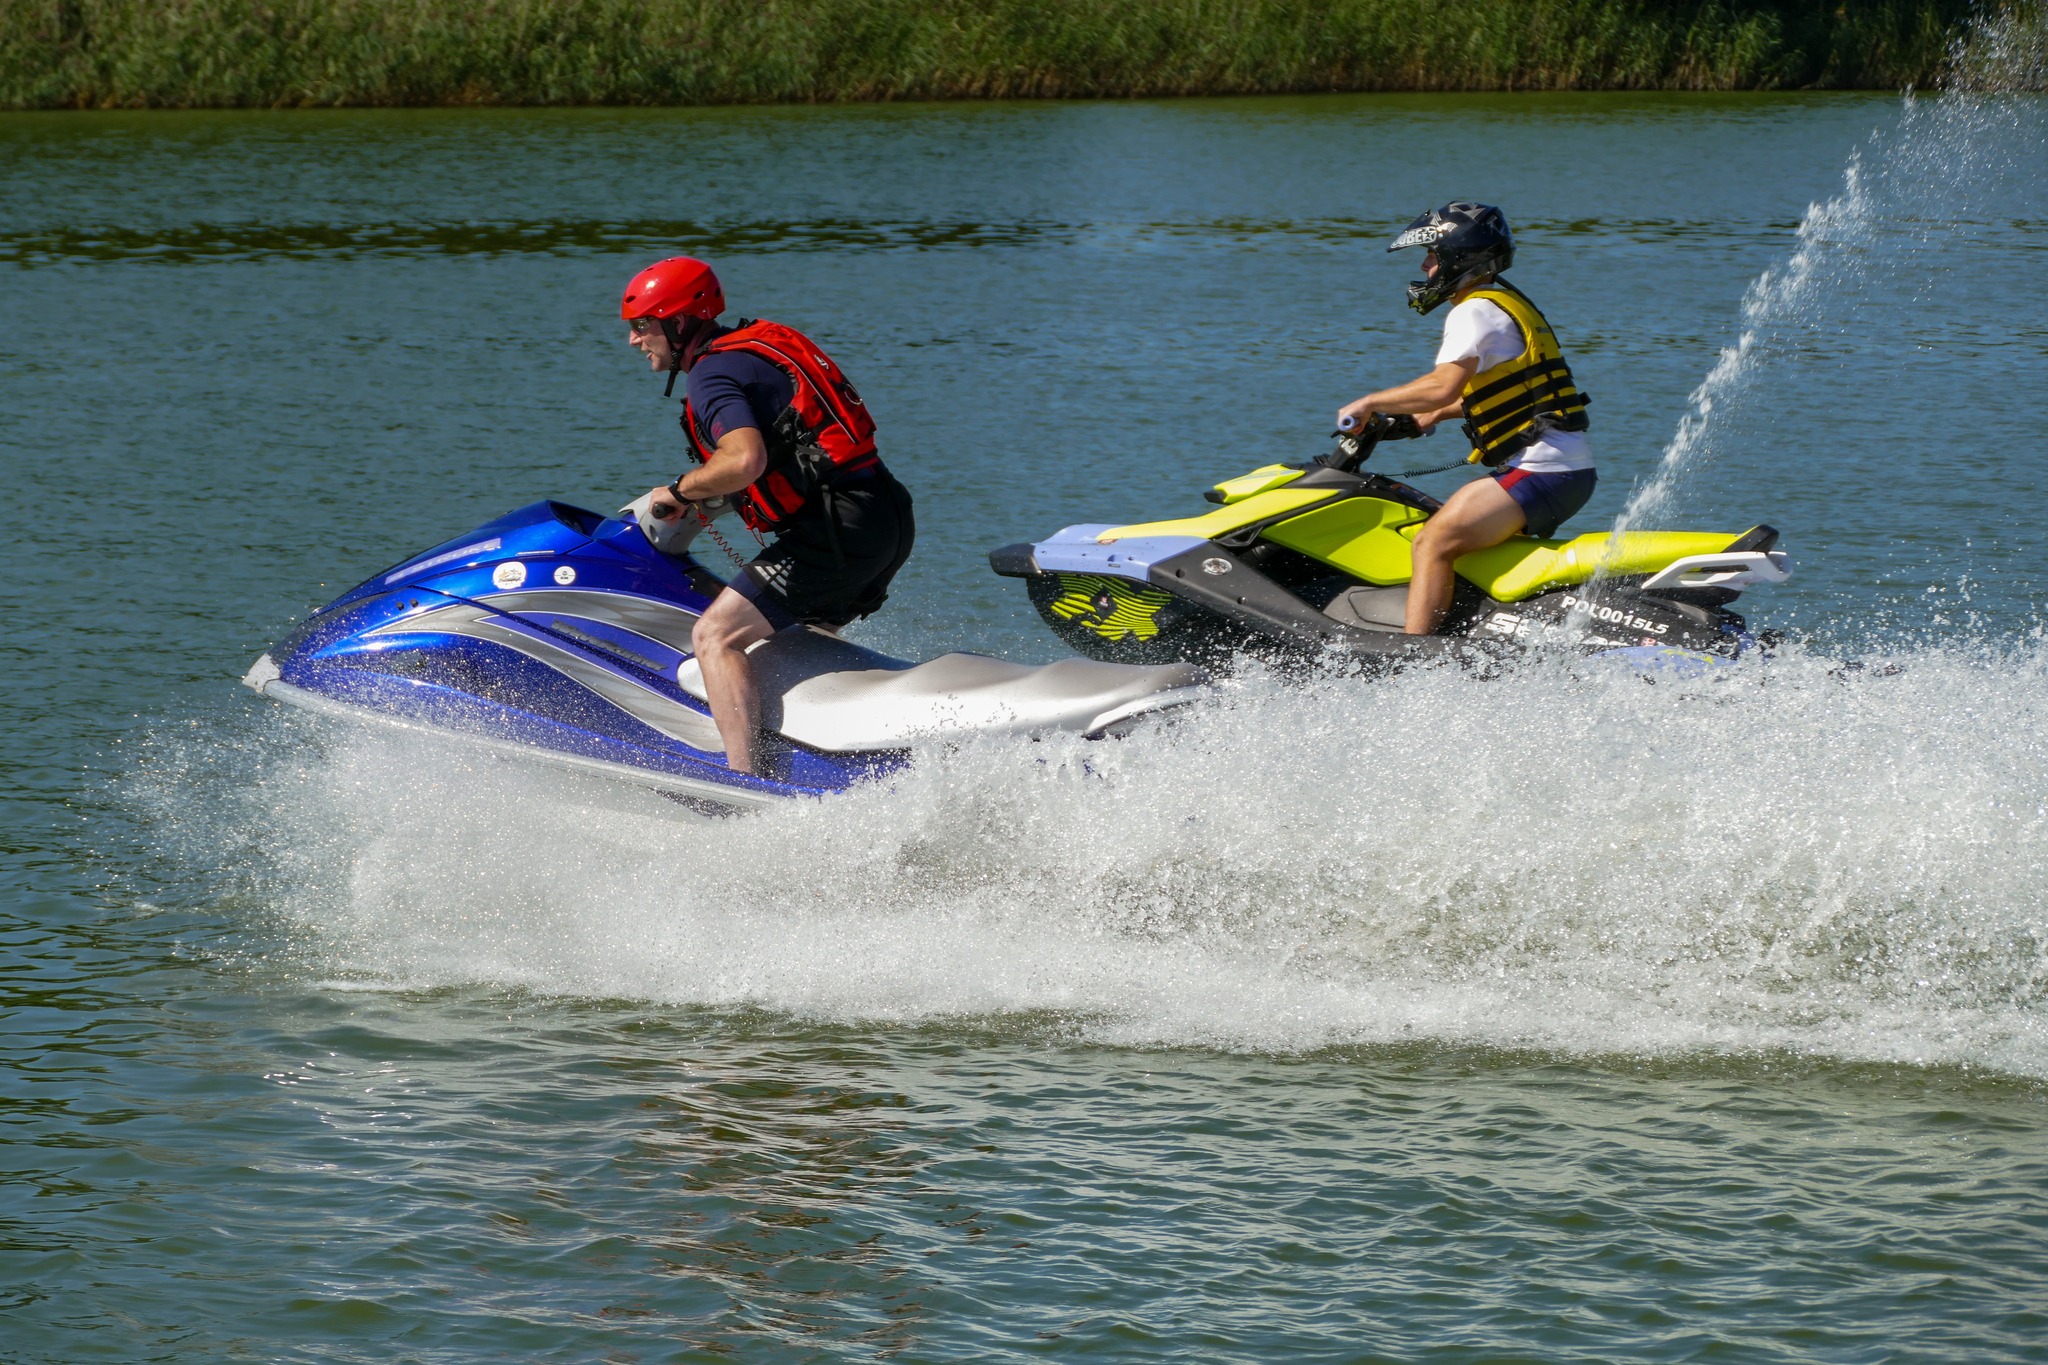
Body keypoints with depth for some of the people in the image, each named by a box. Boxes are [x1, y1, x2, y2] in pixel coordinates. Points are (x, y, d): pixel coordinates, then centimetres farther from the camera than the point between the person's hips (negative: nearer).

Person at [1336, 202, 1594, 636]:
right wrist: (1436, 414, 33)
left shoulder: (1475, 312, -10)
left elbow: (1444, 386, -24)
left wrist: (1371, 403, -13)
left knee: (1434, 542, -18)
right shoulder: (1506, 304, 21)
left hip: (1540, 470, -11)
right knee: (1448, 525, 25)